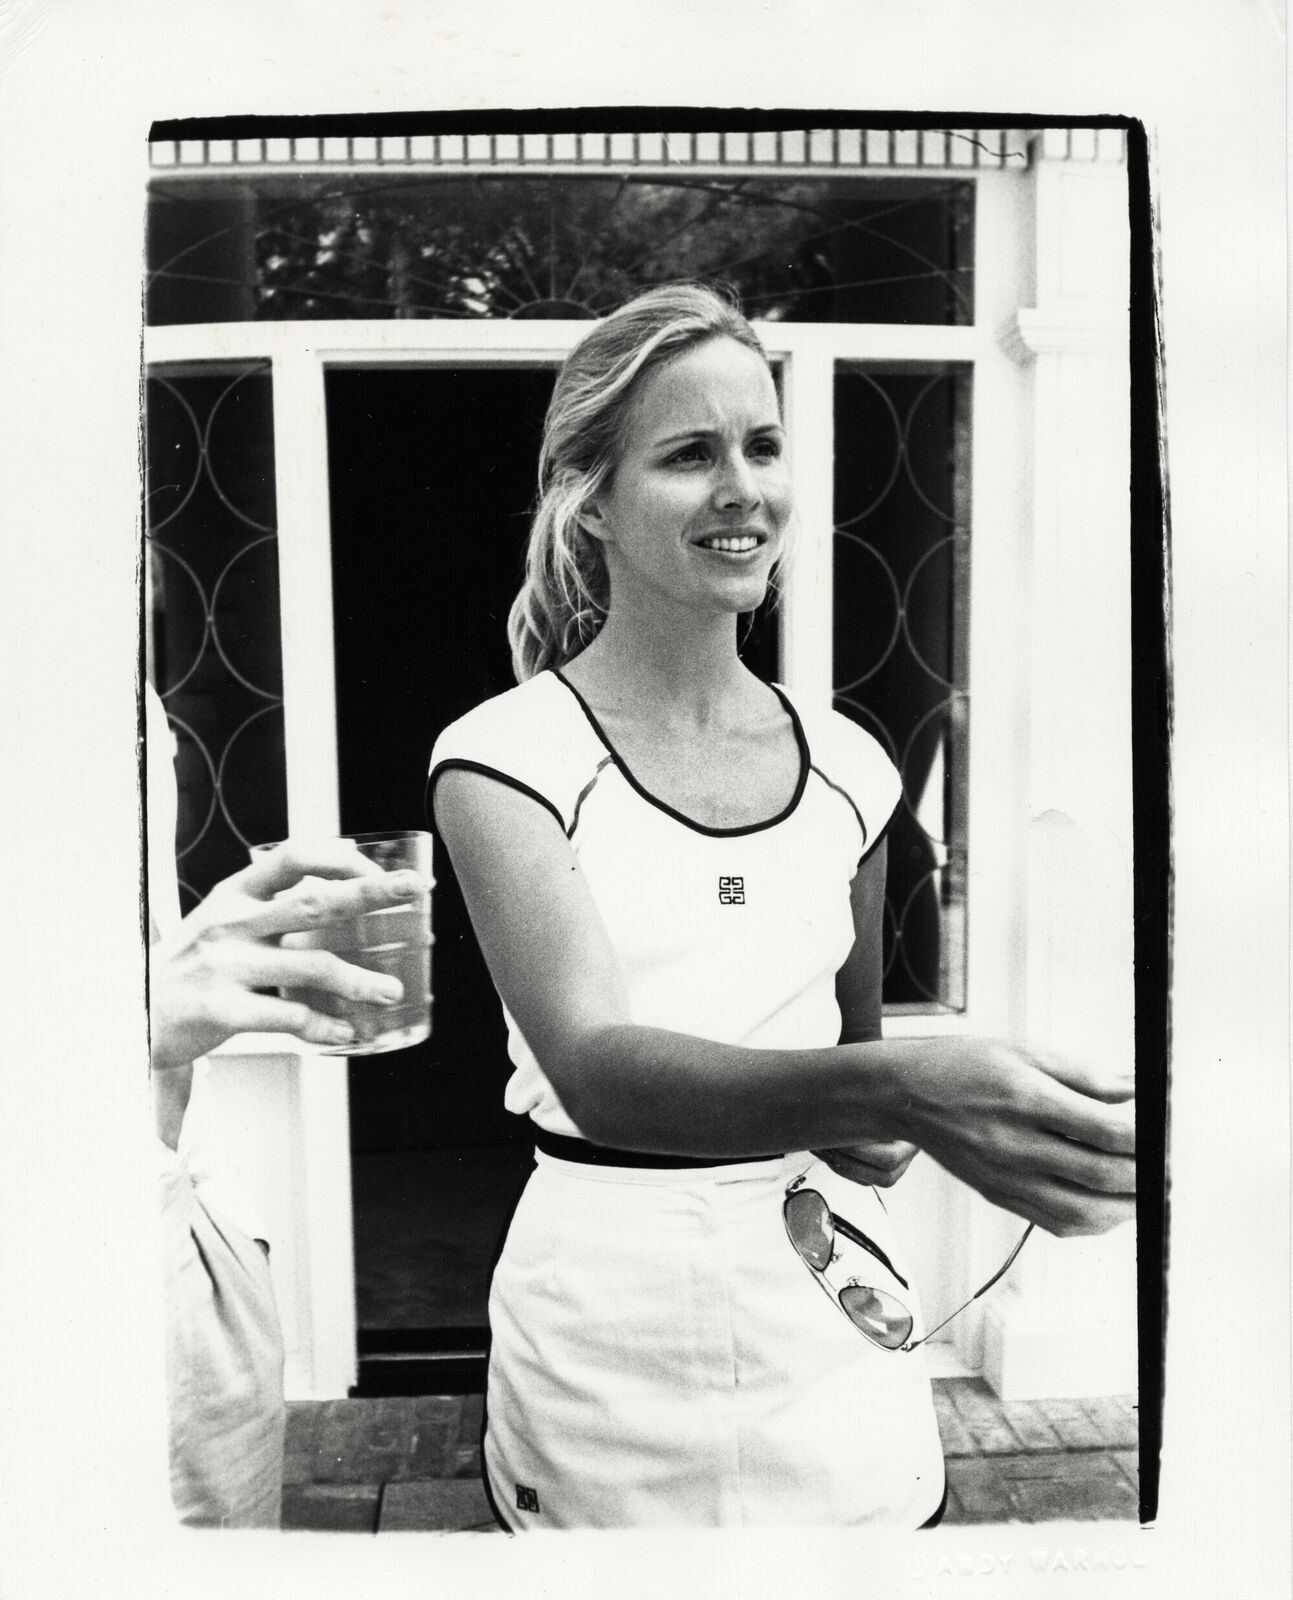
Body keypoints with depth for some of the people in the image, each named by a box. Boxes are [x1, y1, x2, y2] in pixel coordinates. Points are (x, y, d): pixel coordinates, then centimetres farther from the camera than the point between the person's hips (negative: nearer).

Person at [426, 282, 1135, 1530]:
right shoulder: (508, 756, -12)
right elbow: (595, 1064, -25)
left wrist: (873, 1135, -3)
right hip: (611, 1344, -3)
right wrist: (892, 1087, -39)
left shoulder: (846, 765, 1)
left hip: (835, 1324, 4)